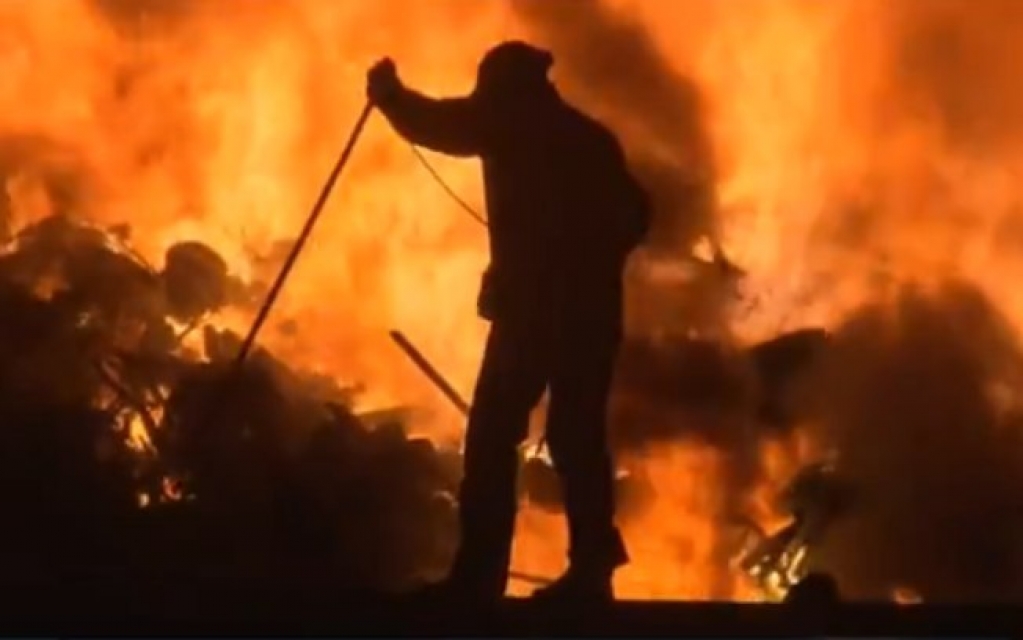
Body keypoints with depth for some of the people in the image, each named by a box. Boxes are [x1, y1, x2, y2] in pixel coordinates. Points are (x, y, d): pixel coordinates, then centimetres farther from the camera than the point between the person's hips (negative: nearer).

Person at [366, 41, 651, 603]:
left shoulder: (507, 123, 2)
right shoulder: (590, 138, 17)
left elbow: (435, 125, 9)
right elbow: (633, 215, 17)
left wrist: (388, 91, 26)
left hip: (532, 304, -6)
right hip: (591, 308, 6)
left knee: (493, 433, -6)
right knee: (578, 435, 9)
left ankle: (479, 575, -14)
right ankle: (591, 570, 2)